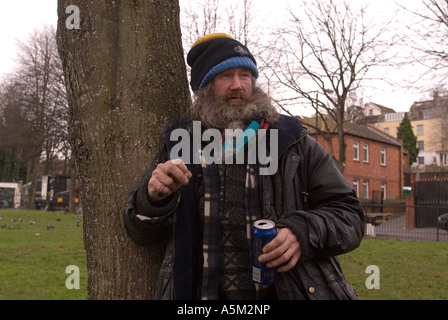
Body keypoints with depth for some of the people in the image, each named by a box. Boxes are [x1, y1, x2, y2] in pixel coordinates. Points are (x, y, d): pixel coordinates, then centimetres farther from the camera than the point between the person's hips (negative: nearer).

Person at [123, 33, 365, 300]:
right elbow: (142, 234, 10)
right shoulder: (179, 145, 6)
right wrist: (153, 198, -11)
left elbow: (349, 214, 5)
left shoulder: (294, 143, 4)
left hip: (292, 290, 3)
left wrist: (305, 232, -15)